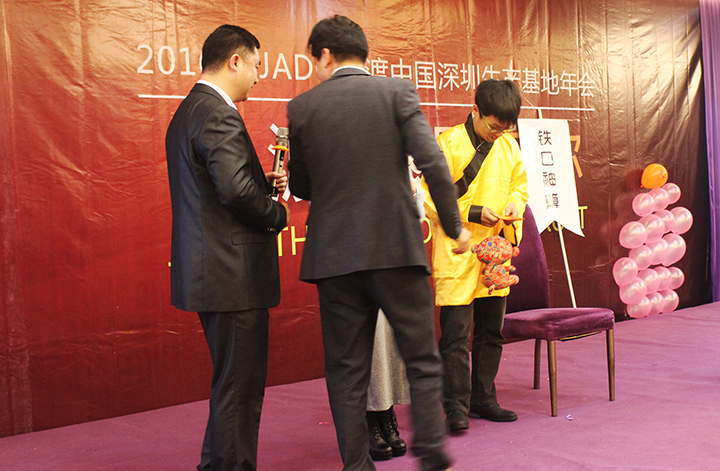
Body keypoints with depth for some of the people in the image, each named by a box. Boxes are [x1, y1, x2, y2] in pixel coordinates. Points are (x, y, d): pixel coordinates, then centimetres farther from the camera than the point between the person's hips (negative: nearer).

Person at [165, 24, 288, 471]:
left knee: (232, 382, 21)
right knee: (239, 387, -1)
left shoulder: (187, 112, 17)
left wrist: (265, 183, 11)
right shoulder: (218, 115, -16)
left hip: (209, 275, 11)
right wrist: (278, 213, -9)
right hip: (233, 275, -11)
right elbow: (236, 190, -26)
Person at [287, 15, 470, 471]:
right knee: (422, 359, 11)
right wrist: (454, 225, 0)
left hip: (334, 255, 1)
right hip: (396, 246, -1)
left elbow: (300, 186, 9)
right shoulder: (397, 91, 0)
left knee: (347, 368, 10)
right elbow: (432, 162, -9)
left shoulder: (303, 106, 4)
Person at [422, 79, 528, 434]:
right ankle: (456, 406, 4)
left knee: (491, 331, 13)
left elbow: (519, 183, 21)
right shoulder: (447, 144, -10)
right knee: (456, 334, -6)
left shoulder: (508, 146, 8)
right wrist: (474, 214, -18)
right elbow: (431, 199, -11)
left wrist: (515, 204, -1)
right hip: (456, 256, -6)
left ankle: (483, 399, 26)